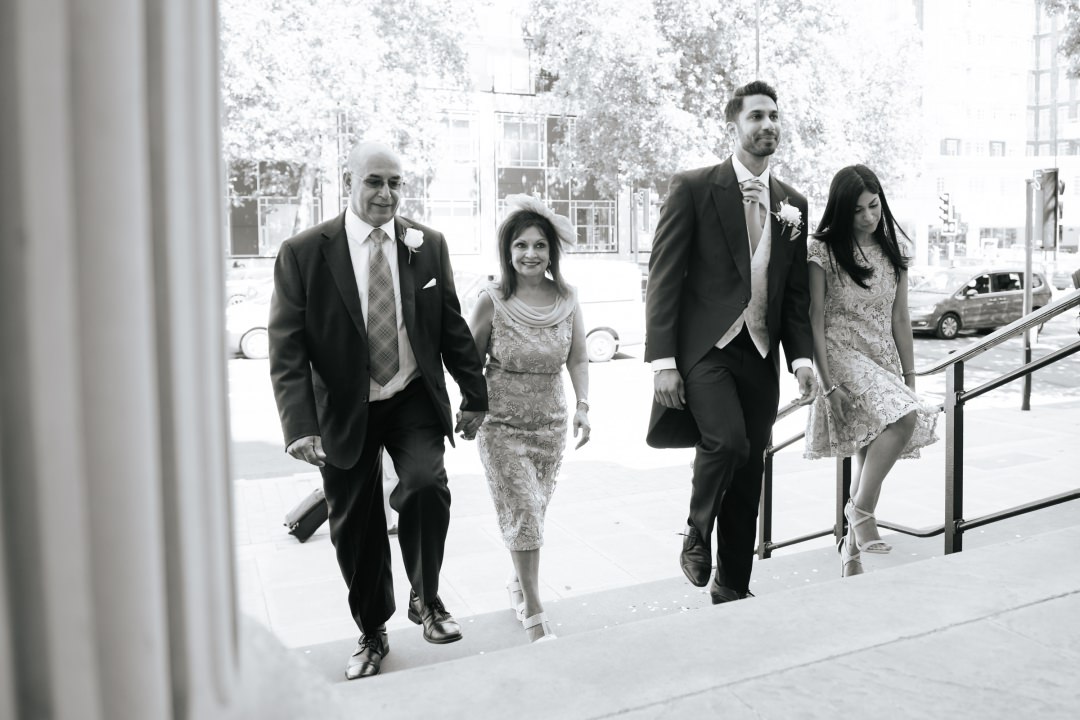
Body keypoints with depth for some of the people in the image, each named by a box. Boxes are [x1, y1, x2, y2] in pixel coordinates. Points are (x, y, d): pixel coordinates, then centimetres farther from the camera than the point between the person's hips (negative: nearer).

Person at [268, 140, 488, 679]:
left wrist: (475, 395, 7)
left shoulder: (428, 245, 0)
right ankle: (372, 634, 33)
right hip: (345, 412, 0)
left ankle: (426, 598, 4)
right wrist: (301, 427, -20)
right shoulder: (302, 253, -8)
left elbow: (452, 327, 7)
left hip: (415, 401, 1)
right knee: (356, 529, 9)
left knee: (425, 484, -24)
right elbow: (287, 350, -10)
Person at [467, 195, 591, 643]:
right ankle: (534, 614, 4)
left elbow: (578, 360, 3)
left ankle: (519, 584, 37)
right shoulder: (492, 301, -11)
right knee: (523, 511, -5)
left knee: (534, 511, 15)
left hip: (551, 422, 3)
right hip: (501, 424, -3)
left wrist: (582, 406, -7)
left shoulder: (566, 299, -3)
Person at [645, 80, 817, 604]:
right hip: (704, 347, -5)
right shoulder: (693, 188, -1)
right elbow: (663, 277, -6)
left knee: (748, 476, 8)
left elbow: (796, 291, 16)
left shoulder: (793, 203, 14)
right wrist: (662, 360, -14)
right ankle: (697, 533, 4)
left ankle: (733, 588, 23)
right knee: (727, 440, -27)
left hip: (760, 354, 5)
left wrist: (802, 356, 2)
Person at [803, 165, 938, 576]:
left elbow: (900, 319, 12)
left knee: (871, 452, 5)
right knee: (904, 417, -29)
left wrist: (910, 376, 9)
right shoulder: (823, 250, -5)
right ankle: (861, 511, -15)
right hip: (842, 353, -5)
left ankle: (852, 545, 19)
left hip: (883, 359, 6)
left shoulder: (891, 250, 10)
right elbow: (815, 319, -7)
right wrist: (827, 381, -14)